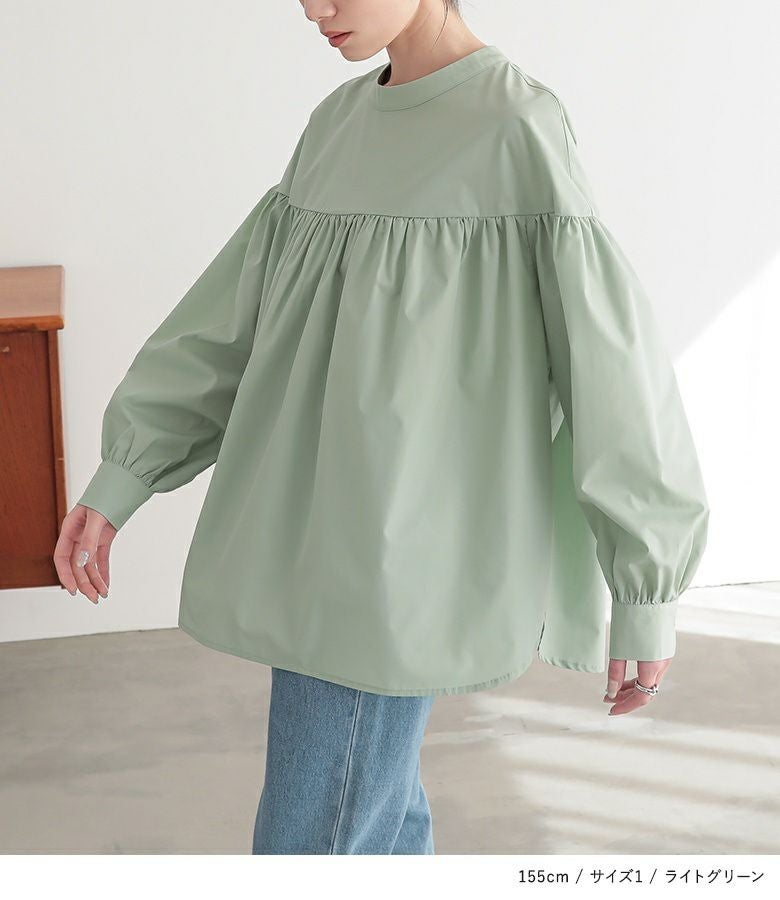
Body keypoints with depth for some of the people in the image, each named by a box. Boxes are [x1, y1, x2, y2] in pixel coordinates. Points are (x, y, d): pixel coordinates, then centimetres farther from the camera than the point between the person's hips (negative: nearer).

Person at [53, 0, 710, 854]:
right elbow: (237, 310, 11)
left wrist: (649, 596, -11)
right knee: (376, 808, 20)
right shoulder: (340, 124, 10)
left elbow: (612, 356, -14)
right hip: (316, 538, 8)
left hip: (399, 565, -8)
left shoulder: (517, 132, -14)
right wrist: (117, 481, 6)